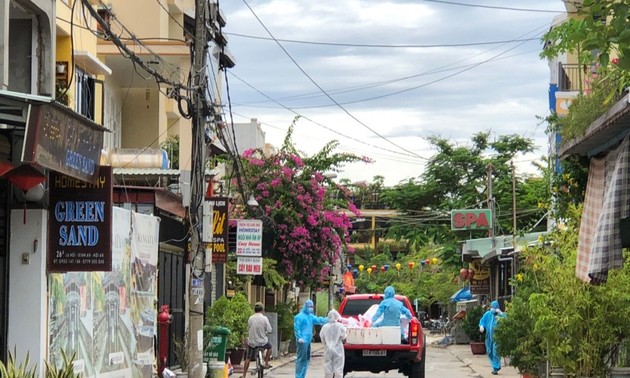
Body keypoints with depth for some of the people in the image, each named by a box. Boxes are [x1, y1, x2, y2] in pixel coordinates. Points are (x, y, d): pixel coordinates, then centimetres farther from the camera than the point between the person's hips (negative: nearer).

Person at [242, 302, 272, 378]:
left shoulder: (250, 318, -4)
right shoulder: (264, 318, -11)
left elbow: (248, 330, 3)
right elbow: (269, 330, -7)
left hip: (251, 342, 1)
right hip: (262, 342, -1)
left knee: (248, 358, 11)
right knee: (269, 347, 31)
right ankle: (266, 364, 30)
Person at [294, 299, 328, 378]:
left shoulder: (311, 316, 16)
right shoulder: (300, 316, -9)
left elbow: (319, 320, 8)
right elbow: (297, 328, -14)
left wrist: (328, 319, -6)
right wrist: (299, 338, -21)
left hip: (308, 341, 9)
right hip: (302, 341, -9)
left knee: (306, 359, 13)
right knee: (301, 359, -9)